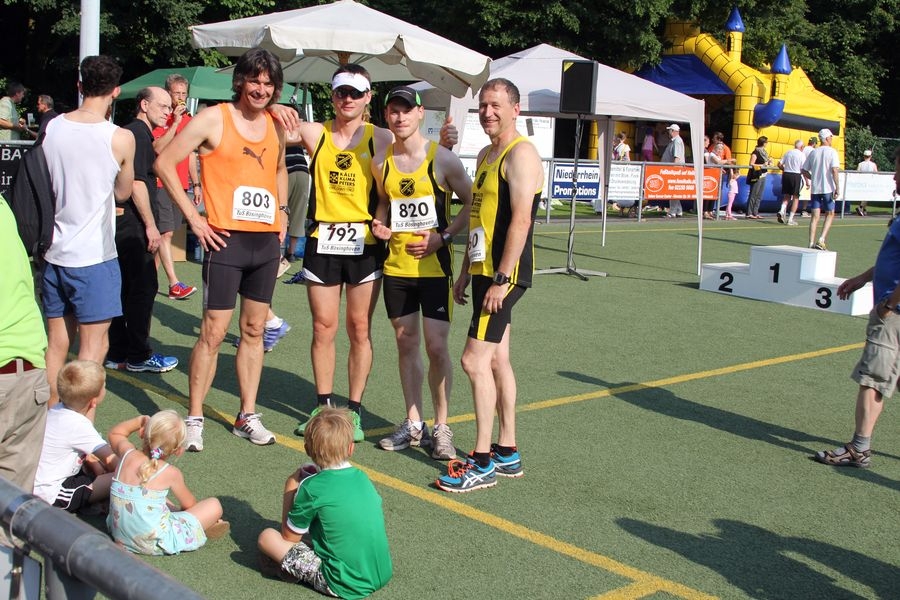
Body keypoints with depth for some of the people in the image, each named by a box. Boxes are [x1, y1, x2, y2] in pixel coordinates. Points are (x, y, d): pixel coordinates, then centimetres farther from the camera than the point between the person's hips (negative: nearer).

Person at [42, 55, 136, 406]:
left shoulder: (51, 128, 2)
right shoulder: (120, 138, -10)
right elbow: (123, 193, 3)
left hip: (53, 252, 5)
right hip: (94, 256, -5)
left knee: (56, 342, 14)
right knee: (93, 345, 1)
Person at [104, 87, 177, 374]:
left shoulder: (138, 133, 19)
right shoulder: (138, 134, -12)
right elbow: (137, 183, -18)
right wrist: (150, 226, -17)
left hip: (123, 222, 10)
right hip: (131, 223, -10)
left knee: (126, 288, 13)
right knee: (144, 286, -5)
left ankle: (117, 353, 19)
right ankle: (139, 356, 2)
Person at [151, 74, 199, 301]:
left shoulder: (188, 120, 15)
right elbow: (158, 148, -19)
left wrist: (196, 184, 17)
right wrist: (175, 122, -19)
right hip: (161, 183, -7)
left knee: (163, 233, 10)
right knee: (166, 233, -11)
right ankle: (174, 284, -16)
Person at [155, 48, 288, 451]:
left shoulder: (276, 126, 12)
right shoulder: (214, 119, -5)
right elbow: (164, 163, -6)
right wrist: (193, 216, -9)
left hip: (267, 240, 5)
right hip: (227, 238, -5)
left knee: (254, 330, 11)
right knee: (213, 331, -4)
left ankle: (247, 415, 20)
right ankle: (194, 418, 7)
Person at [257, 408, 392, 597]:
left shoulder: (311, 488, -11)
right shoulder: (362, 477, 4)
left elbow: (290, 537, 0)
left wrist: (291, 488, 5)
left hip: (345, 586, -6)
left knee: (267, 537, -1)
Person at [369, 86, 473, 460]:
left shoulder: (442, 158, -9)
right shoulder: (381, 162, 5)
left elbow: (472, 203, -3)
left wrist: (443, 236, -13)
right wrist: (379, 225, 0)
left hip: (434, 266, -4)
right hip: (396, 266, 5)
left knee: (436, 347, -5)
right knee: (406, 344, 11)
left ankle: (441, 427, 10)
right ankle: (414, 425, 22)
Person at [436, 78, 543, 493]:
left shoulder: (520, 154, -12)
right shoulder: (486, 156, 18)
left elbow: (521, 220, -20)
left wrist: (501, 279, -23)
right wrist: (466, 272, 19)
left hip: (505, 272, -10)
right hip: (485, 269, 10)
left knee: (475, 359, -11)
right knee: (496, 359, 12)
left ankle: (483, 463, -4)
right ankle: (507, 452, 21)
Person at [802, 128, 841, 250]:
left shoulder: (813, 153, 9)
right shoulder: (832, 152, -5)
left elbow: (804, 170, 10)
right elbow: (834, 170, -16)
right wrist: (837, 187, -14)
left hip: (815, 188, 4)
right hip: (828, 188, -4)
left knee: (815, 216, 5)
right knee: (830, 214, 8)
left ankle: (811, 243, -1)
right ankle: (821, 240, -6)